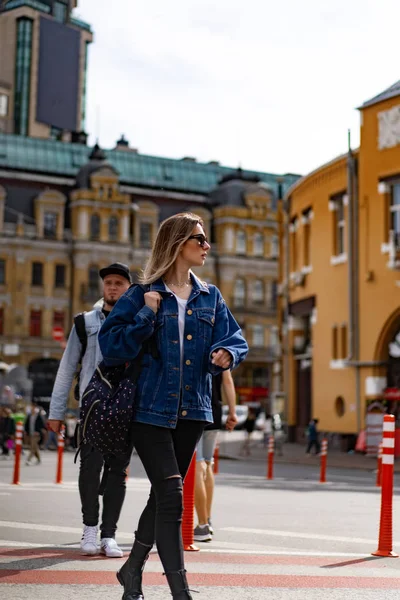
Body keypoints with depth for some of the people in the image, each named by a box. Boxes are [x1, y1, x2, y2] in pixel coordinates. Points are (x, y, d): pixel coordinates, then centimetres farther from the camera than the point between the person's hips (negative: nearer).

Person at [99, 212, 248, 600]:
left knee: (163, 495, 12)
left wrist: (226, 355, -15)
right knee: (171, 495, -11)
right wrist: (147, 315, -17)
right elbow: (111, 347, -8)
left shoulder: (210, 298, 10)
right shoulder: (143, 295, -3)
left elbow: (234, 340, 7)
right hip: (151, 410, -5)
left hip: (191, 411, 5)